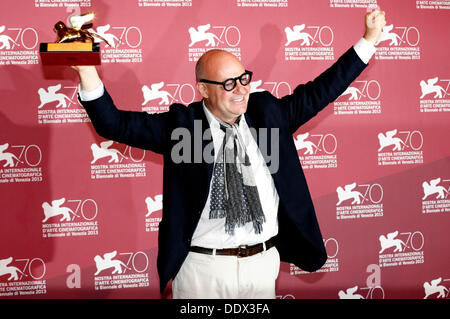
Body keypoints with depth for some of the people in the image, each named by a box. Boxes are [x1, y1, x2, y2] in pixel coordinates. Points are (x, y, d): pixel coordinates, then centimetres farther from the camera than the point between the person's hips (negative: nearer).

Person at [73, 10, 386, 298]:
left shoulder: (267, 111, 4)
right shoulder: (181, 123, -6)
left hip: (263, 264, 3)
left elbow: (319, 91, 9)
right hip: (201, 270, -3)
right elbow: (115, 124, -10)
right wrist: (88, 71, -26)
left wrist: (369, 39, 10)